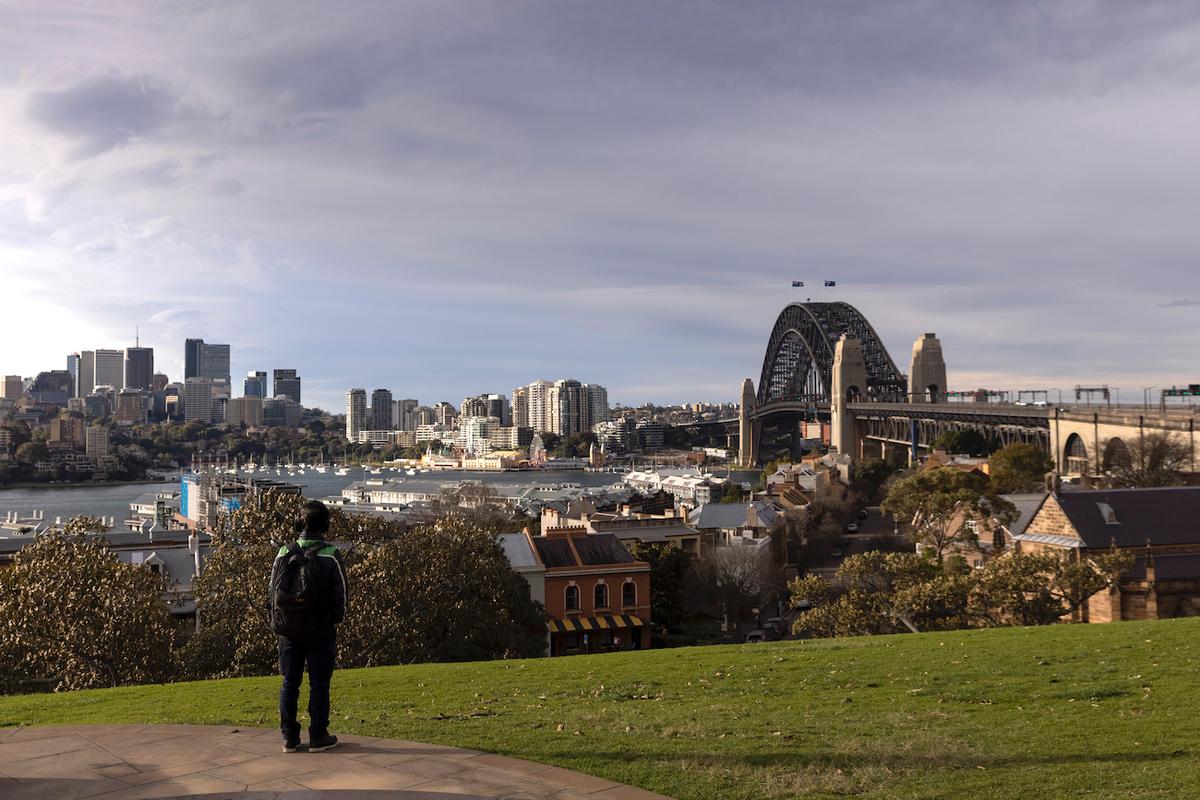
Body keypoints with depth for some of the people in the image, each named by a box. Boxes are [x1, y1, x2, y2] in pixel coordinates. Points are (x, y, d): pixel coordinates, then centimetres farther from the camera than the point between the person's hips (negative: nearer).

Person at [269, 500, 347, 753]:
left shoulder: (284, 554, -1)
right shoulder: (330, 556, -11)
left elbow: (273, 590, 5)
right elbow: (340, 593, -7)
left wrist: (278, 620, 15)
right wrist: (337, 619, 9)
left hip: (288, 630, 3)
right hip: (321, 630, -3)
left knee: (289, 683, 11)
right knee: (319, 684, 5)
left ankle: (289, 738, 14)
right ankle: (318, 737, 10)